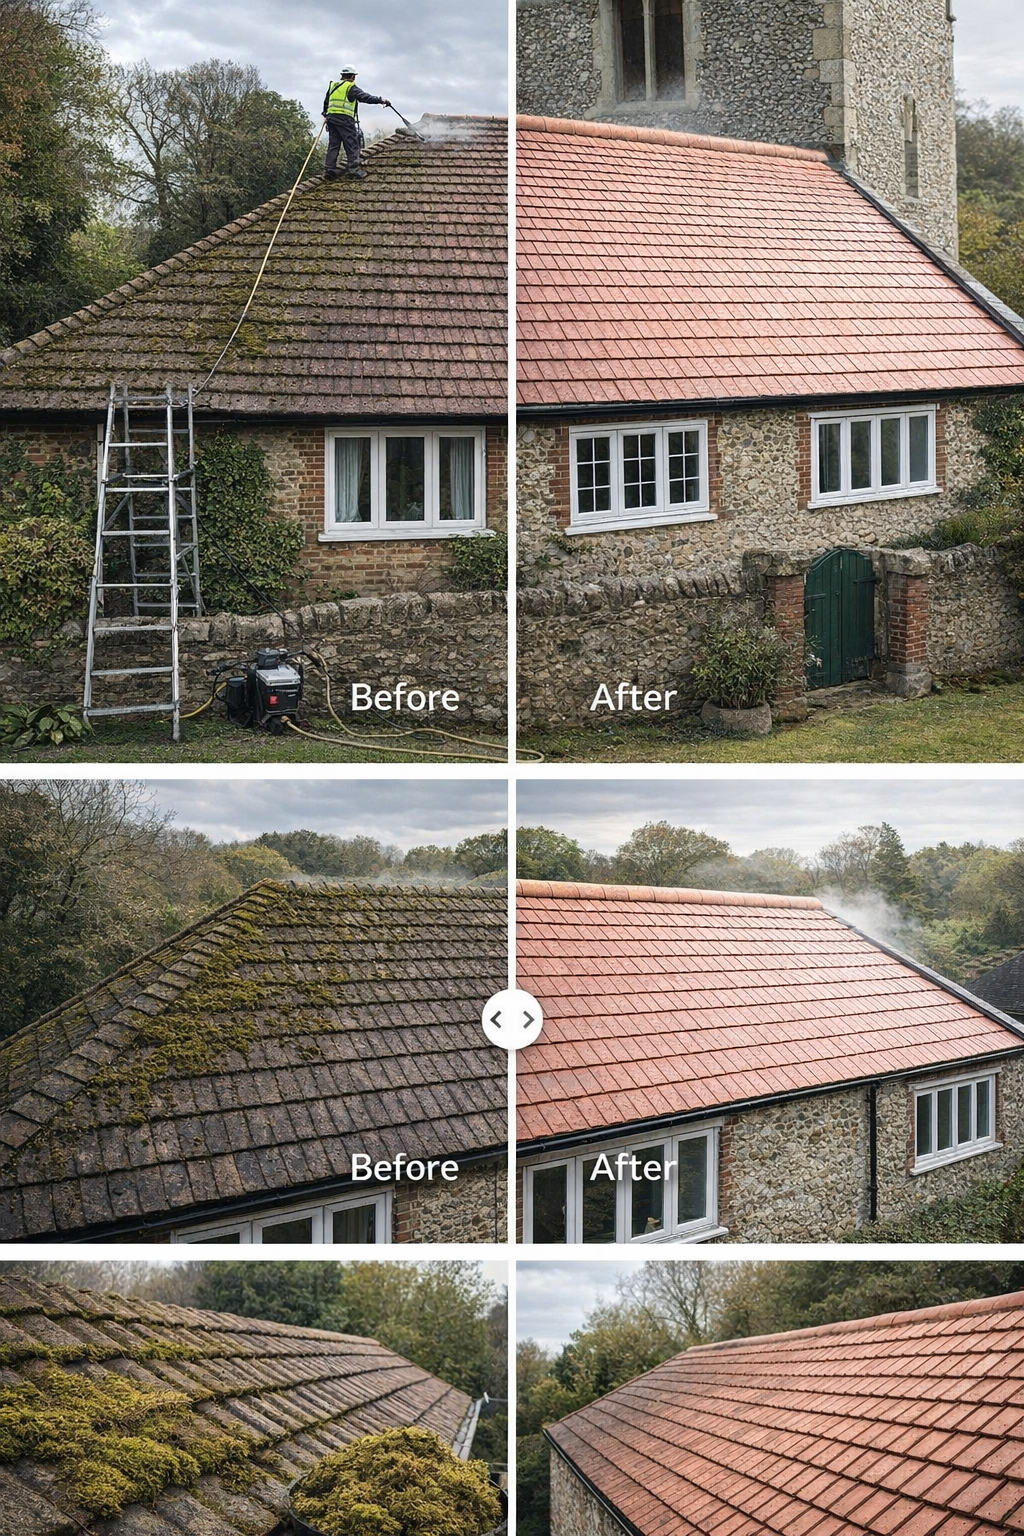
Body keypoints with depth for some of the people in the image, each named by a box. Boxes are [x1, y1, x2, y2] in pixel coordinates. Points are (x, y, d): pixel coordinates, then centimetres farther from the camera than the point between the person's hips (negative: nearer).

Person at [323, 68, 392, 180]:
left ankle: (329, 169, 4)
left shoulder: (332, 85, 16)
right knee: (352, 144, -3)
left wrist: (325, 113, 39)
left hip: (331, 117, 7)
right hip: (345, 119, -6)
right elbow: (365, 97, -12)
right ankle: (353, 168, -9)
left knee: (333, 144, 8)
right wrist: (381, 100, -9)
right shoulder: (351, 87, -5)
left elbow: (326, 101, 26)